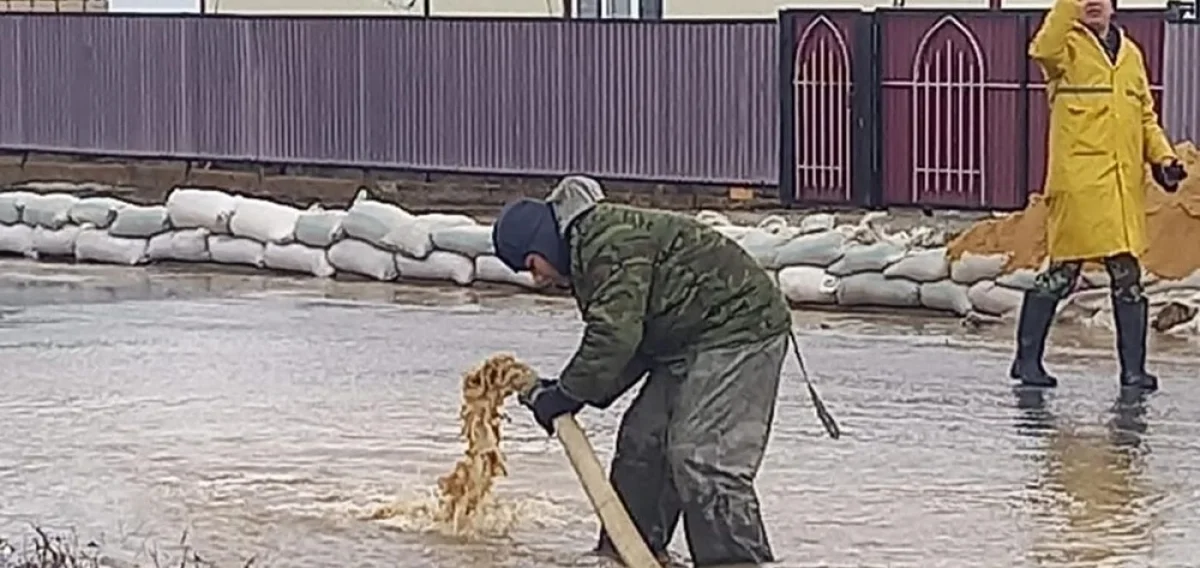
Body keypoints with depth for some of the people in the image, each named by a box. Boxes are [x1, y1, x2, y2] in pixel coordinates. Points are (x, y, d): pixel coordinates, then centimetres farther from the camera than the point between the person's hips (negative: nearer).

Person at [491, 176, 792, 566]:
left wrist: (567, 394, -16)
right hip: (690, 343, 11)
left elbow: (616, 333, -26)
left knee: (701, 455, -18)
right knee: (643, 441, 14)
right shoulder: (589, 249, 15)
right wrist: (569, 391, 5)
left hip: (739, 330, -11)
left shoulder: (611, 243, -19)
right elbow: (633, 343, 16)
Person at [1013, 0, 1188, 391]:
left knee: (1128, 275, 4)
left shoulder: (1130, 54, 19)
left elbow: (1145, 115, 23)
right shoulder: (1067, 44, 1)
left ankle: (1133, 368, 8)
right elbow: (1043, 50, -24)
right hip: (1077, 179, -5)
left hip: (1125, 182, 5)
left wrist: (1162, 158, 9)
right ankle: (1027, 358, 8)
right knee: (1063, 271, -4)